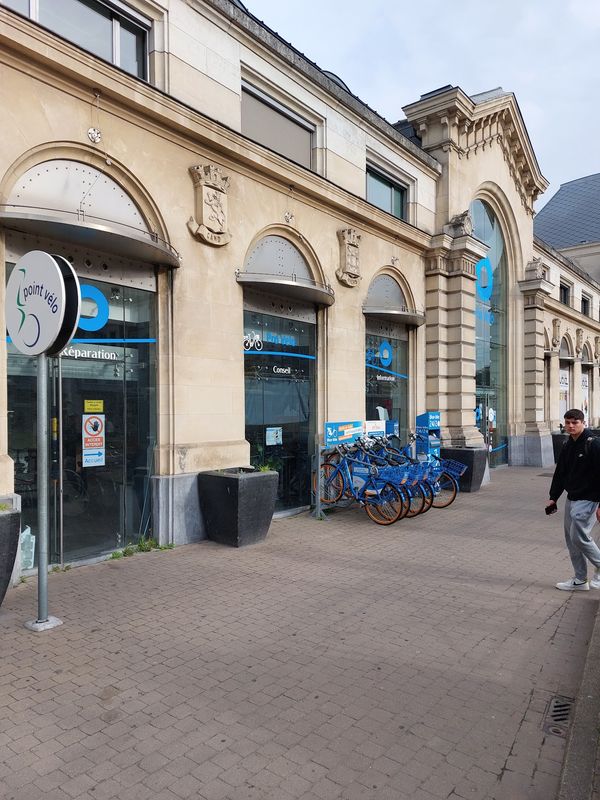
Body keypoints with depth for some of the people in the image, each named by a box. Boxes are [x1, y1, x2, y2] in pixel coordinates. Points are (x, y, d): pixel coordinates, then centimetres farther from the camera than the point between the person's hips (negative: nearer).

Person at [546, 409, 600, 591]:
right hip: (571, 499, 8)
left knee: (579, 537, -10)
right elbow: (560, 474, 16)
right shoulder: (567, 446, 10)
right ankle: (580, 580, 21)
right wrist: (553, 498, 13)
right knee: (571, 539, 10)